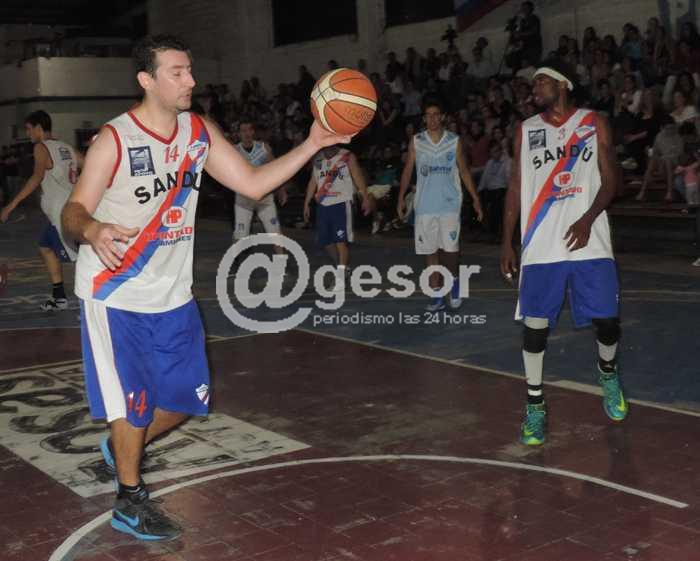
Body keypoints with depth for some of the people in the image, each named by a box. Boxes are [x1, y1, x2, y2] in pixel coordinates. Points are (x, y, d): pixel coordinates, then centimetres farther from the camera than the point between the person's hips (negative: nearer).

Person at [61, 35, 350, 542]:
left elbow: (253, 183, 0)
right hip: (114, 295, -6)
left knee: (186, 397, 13)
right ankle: (130, 502, 21)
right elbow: (75, 209, -15)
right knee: (132, 401, -1)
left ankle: (122, 449, 40)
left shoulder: (200, 133, -1)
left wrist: (312, 145, -10)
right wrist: (92, 230, -39)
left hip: (172, 294, 6)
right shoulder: (114, 140, -17)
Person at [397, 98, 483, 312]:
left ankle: (453, 280, 19)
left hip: (449, 203, -1)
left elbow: (464, 171, 7)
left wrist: (475, 198, 2)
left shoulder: (455, 141, 4)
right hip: (425, 204, 1)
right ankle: (437, 296, 8)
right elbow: (408, 170, 7)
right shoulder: (416, 141, 5)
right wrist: (401, 197, -2)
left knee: (450, 248, -8)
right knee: (430, 250, 2)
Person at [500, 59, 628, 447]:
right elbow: (516, 188, 11)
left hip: (589, 243, -1)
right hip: (541, 247, 1)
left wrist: (587, 220, -16)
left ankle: (608, 372, 33)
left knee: (607, 320, 1)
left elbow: (610, 180, 0)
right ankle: (534, 404, 12)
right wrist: (507, 241, 6)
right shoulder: (526, 131, 9)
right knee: (535, 324, -2)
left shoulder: (594, 124, 3)